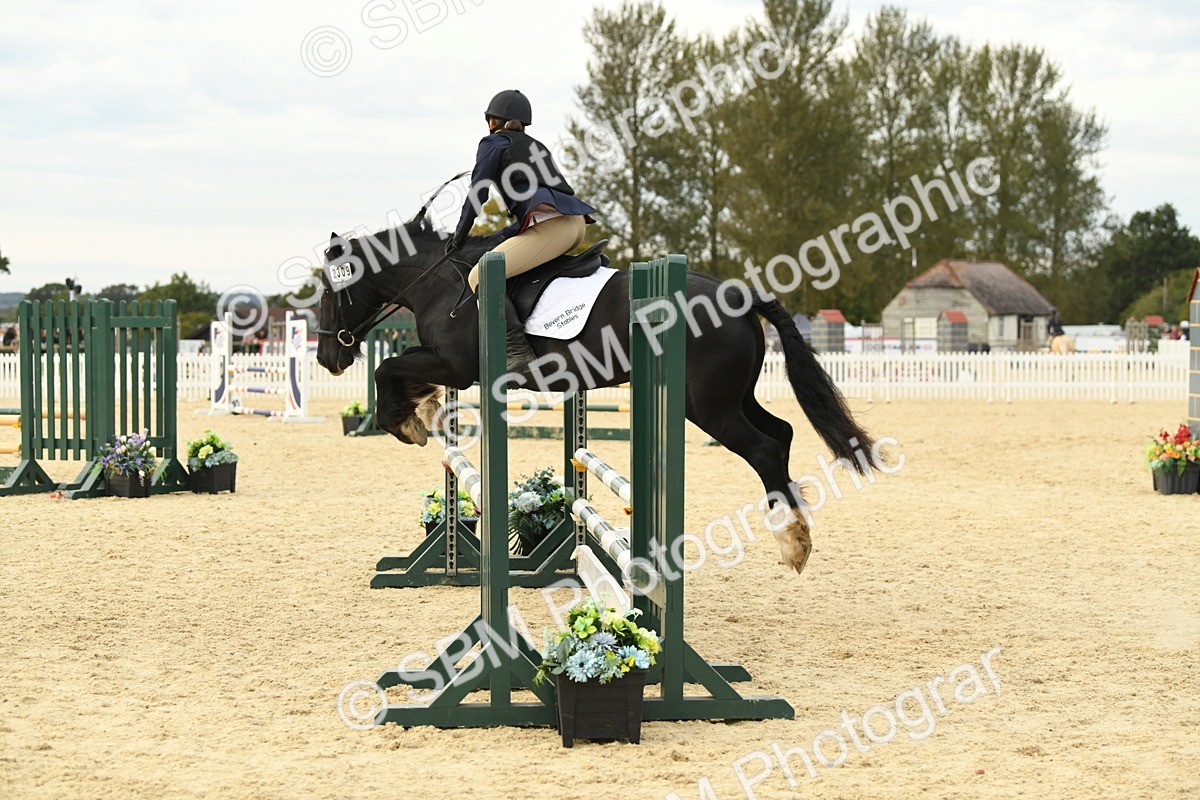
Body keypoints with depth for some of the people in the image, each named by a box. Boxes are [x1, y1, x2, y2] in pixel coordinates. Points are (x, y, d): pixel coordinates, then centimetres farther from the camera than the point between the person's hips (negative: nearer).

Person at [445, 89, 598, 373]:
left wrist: (459, 235, 18)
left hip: (549, 226, -9)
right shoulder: (536, 147, 33)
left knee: (480, 277, -9)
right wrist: (505, 235, 35)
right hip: (576, 224, 9)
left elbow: (477, 193, 8)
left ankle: (518, 350, -26)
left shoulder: (494, 143, 12)